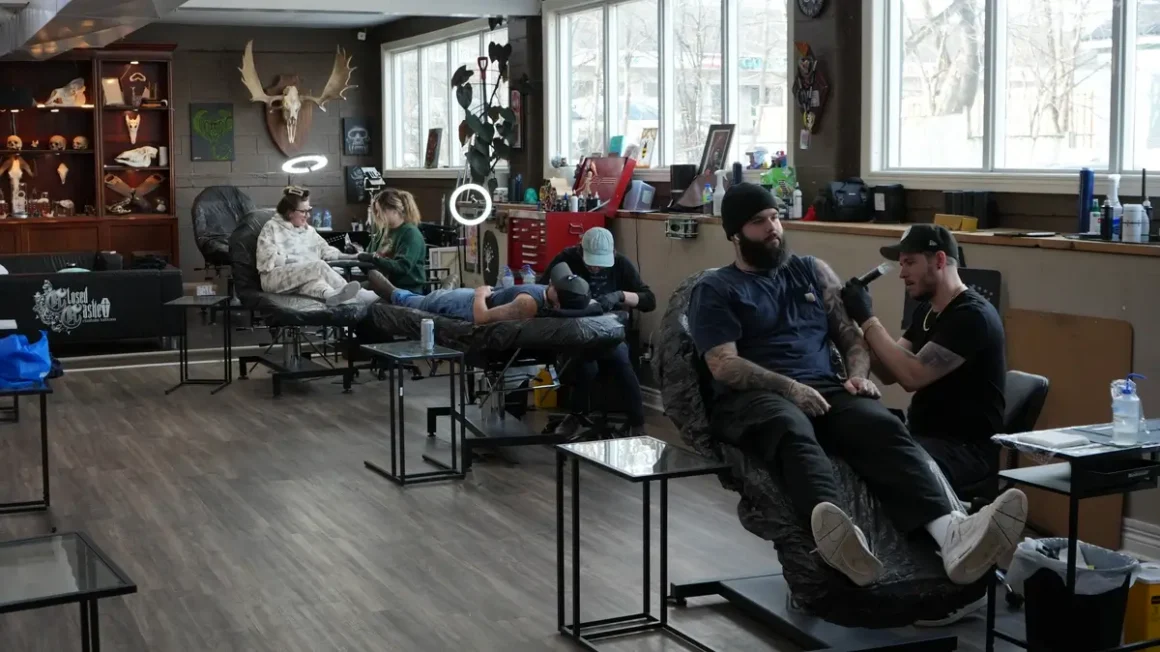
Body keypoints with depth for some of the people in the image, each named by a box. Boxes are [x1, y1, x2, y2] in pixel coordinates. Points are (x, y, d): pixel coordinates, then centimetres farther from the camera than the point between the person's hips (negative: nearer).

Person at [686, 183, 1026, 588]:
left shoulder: (812, 271, 23)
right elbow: (724, 366, -4)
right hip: (752, 397, -4)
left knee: (881, 426, -30)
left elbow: (851, 336, 22)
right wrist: (789, 387, -19)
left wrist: (859, 374, -2)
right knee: (792, 430, -41)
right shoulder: (715, 290, 9)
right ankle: (836, 533, -72)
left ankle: (949, 534, -56)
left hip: (825, 392, 4)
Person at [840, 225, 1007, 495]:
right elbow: (889, 373, 10)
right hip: (923, 434, 9)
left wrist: (867, 320, -17)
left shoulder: (972, 316, -15)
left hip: (968, 448, -9)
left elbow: (912, 376, -23)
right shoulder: (926, 310, 14)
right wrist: (857, 322, -2)